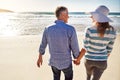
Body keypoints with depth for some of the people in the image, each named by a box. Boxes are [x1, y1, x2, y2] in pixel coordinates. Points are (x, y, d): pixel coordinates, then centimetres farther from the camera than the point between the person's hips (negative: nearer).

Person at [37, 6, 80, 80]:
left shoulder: (48, 29, -13)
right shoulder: (70, 29, -26)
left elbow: (43, 45, 2)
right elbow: (75, 48, -16)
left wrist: (40, 57, 18)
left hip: (54, 61, 3)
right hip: (66, 62, -3)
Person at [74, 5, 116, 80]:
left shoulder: (90, 30, -23)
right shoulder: (112, 31, -13)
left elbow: (85, 48, -20)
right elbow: (109, 49, -3)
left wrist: (78, 59, -3)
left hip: (89, 59, 0)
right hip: (101, 61, 0)